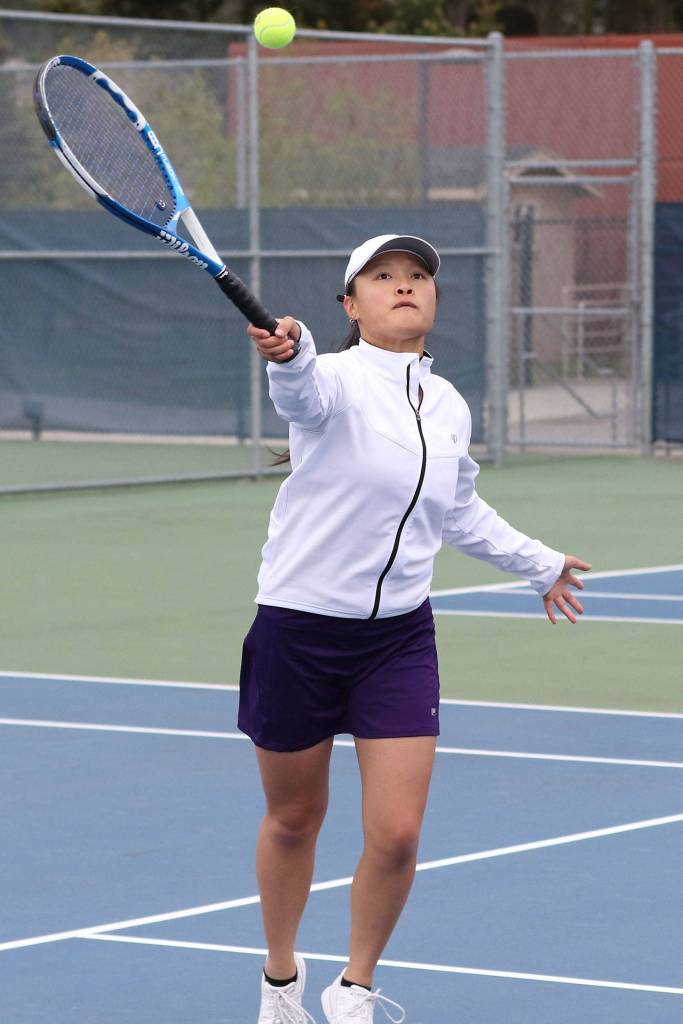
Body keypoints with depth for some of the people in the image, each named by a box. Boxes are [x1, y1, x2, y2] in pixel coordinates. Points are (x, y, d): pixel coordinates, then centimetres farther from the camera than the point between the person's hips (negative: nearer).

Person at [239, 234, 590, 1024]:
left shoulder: (449, 408, 6)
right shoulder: (337, 381, -13)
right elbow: (302, 391, -40)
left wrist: (537, 563, 36)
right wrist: (287, 356, -63)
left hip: (399, 638, 4)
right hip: (299, 628, -4)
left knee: (396, 836, -6)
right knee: (293, 819, 12)